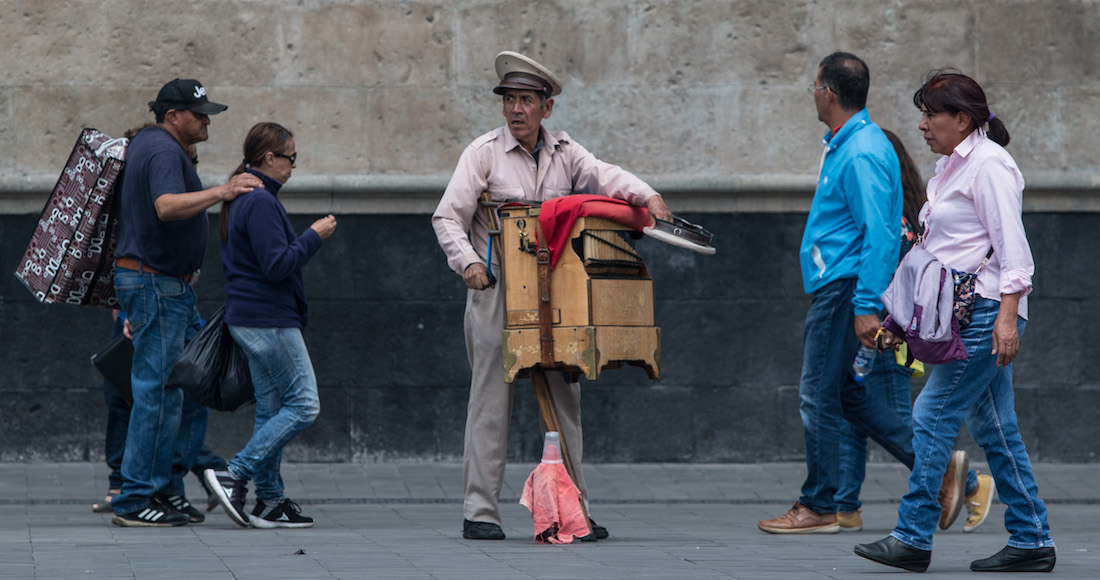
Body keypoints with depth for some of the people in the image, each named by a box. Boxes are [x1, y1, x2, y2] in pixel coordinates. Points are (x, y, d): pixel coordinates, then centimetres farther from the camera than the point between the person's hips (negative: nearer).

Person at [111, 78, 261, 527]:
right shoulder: (163, 151, -16)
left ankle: (165, 486, 13)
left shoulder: (146, 143, 17)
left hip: (171, 286, 11)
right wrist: (221, 192, -39)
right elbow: (168, 206, -35)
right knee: (158, 389, -9)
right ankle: (135, 501, -7)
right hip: (155, 283, -11)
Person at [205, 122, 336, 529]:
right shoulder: (260, 203, -16)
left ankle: (269, 500, 9)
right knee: (303, 404, -8)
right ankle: (235, 476, -12)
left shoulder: (242, 200, 16)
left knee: (271, 408, 10)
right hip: (269, 321, -11)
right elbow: (277, 266, -21)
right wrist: (314, 236, -12)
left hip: (249, 321, 11)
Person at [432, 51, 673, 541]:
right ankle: (479, 511, -3)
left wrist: (647, 196, -25)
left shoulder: (564, 152, 10)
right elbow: (448, 216, -4)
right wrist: (467, 261, -20)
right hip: (496, 289, -4)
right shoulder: (485, 152, 0)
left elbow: (604, 176, -6)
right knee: (491, 398, -5)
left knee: (564, 396, 5)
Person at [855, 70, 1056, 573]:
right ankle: (1030, 542, 10)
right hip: (962, 313, 10)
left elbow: (1012, 246, -16)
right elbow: (940, 252, 24)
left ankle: (913, 538, -9)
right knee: (994, 428, 8)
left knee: (932, 415, -11)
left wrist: (1007, 316, -24)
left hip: (987, 310, -10)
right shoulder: (950, 167, 19)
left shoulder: (988, 164, -10)